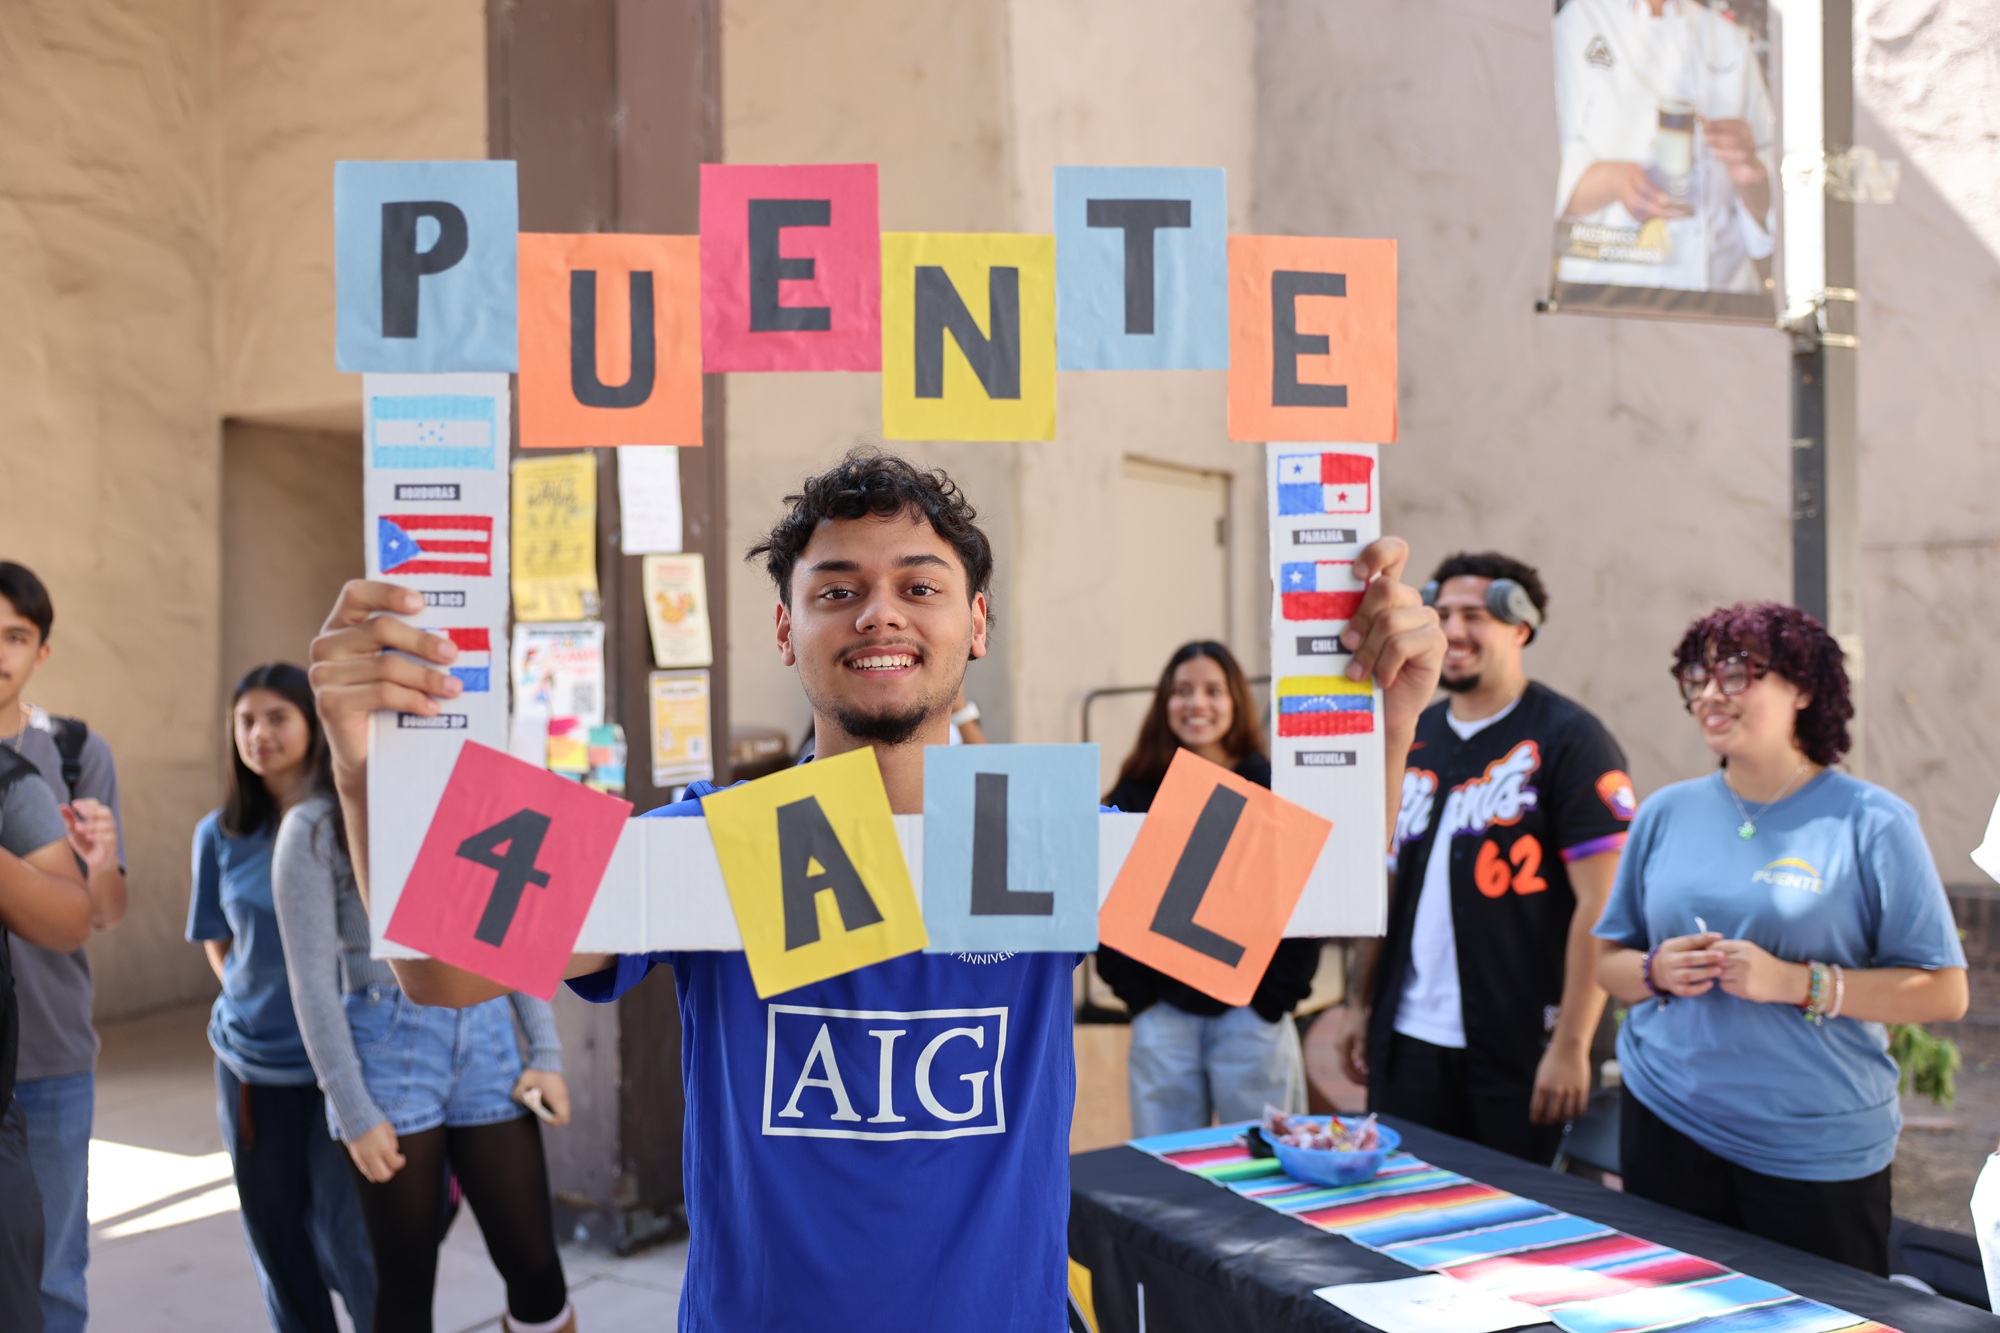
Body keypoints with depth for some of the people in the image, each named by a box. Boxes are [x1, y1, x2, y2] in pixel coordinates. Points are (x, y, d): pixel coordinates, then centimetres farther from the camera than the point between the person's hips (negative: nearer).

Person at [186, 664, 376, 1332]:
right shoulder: (221, 835, 4)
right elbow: (217, 941, 16)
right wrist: (251, 996, 4)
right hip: (252, 1063, 4)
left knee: (348, 1234, -6)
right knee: (277, 1237, 13)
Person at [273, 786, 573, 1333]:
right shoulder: (315, 828, -3)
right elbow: (312, 979, -5)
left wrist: (547, 1054, 2)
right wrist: (354, 1114, -9)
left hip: (487, 1039, 3)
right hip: (388, 1052, -3)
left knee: (534, 1263, 2)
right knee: (407, 1279, 6)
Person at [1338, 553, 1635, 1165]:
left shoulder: (1568, 739, -7)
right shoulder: (1412, 739, 11)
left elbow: (1600, 901, -12)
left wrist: (1571, 1044, -16)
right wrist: (1365, 1005, 15)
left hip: (1518, 1049, -5)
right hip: (1407, 1039, 5)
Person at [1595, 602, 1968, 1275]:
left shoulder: (1871, 822, -5)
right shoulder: (1666, 812, 7)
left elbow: (1945, 993, -8)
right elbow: (1609, 961, 13)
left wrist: (1793, 982, -19)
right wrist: (1657, 972, -9)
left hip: (1821, 1152, -3)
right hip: (1666, 1126, 3)